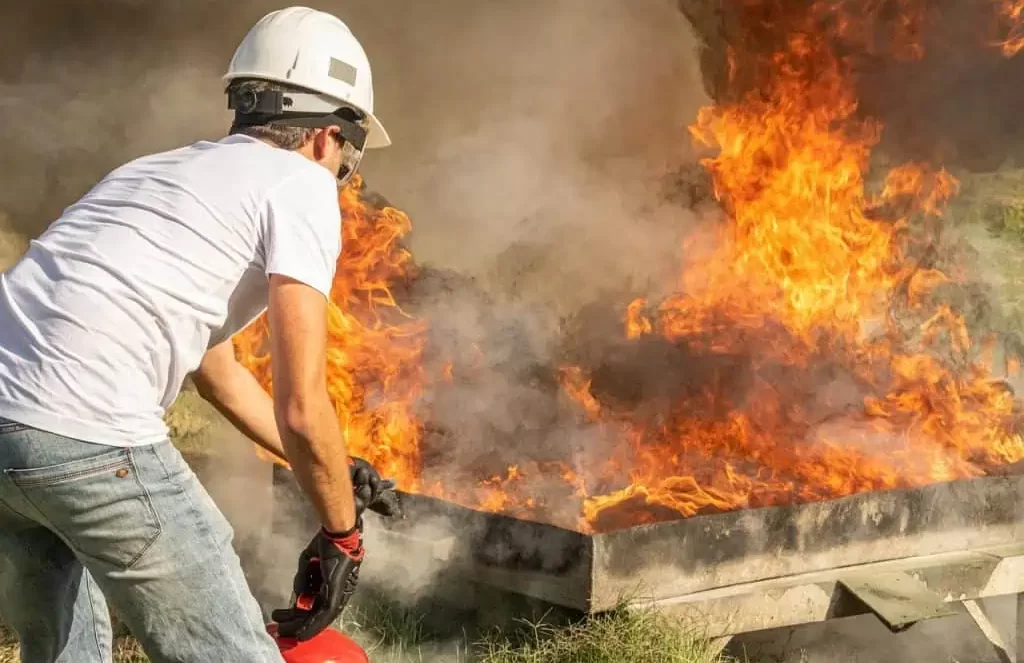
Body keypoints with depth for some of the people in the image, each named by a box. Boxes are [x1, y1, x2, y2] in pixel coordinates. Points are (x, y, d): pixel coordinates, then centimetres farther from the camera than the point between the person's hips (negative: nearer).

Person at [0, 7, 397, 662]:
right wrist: (342, 533, 12)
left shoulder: (170, 169, 28)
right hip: (89, 441, -9)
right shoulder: (300, 184, 3)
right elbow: (301, 410, -4)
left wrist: (332, 473, 44)